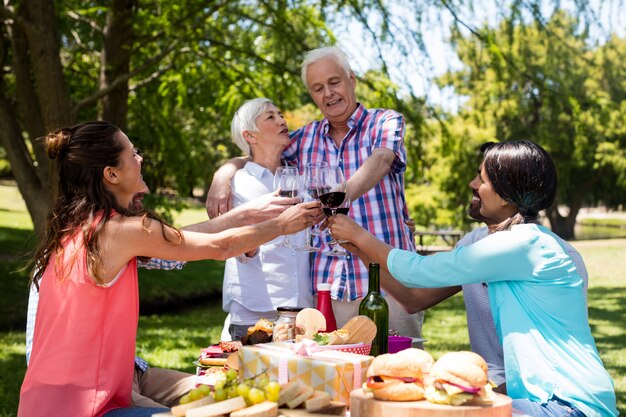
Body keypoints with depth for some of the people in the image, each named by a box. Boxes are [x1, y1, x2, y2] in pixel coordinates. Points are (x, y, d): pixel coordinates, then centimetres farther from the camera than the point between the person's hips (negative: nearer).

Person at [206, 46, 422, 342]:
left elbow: (379, 162, -19)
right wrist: (223, 175, -7)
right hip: (328, 286, 3)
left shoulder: (386, 122, 2)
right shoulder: (305, 138, 13)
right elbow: (250, 161, 18)